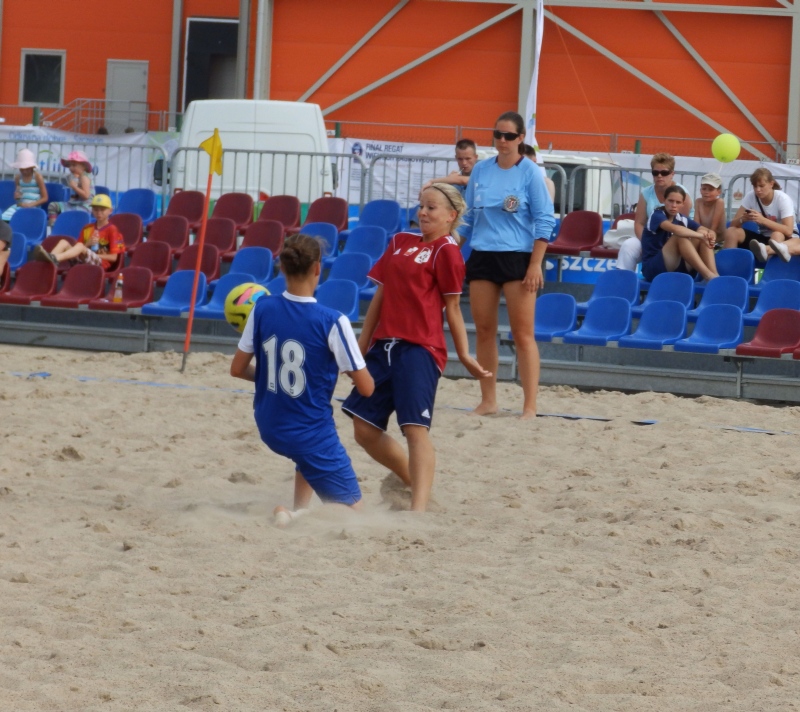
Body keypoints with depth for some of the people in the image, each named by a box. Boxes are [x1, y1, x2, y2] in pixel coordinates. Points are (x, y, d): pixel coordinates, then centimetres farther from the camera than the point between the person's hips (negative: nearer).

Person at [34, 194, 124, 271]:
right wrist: (87, 244, -4)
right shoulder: (87, 229, 21)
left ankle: (55, 258, -60)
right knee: (63, 242, -15)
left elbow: (113, 257, -3)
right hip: (82, 262, 6)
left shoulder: (112, 230, 4)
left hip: (102, 264, -6)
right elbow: (77, 250, 17)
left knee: (80, 246, -32)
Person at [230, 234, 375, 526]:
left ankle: (299, 510, 20)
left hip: (269, 428, 6)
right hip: (311, 433, -6)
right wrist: (357, 372, 10)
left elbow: (237, 369, 3)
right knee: (352, 510, 7)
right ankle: (295, 516, -19)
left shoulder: (262, 310, -7)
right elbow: (366, 387, -13)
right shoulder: (332, 322, -19)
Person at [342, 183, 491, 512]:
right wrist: (362, 346, 19)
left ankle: (419, 510, -25)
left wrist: (464, 356, -7)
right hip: (384, 346, 8)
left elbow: (452, 308, -2)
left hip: (419, 349, -8)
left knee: (415, 429, -17)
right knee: (365, 429, 7)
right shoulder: (400, 242, 18)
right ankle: (413, 482, 26)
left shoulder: (446, 250, -2)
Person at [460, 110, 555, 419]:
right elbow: (468, 216, 18)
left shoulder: (530, 173, -4)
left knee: (523, 334, -6)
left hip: (518, 258, -5)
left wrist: (535, 264, -13)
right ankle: (488, 401, 16)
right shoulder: (480, 171, 9)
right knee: (484, 331, 7)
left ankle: (530, 407, -6)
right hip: (482, 255, 5)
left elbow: (544, 221, -6)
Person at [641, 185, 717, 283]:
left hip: (677, 268, 6)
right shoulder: (657, 216, -10)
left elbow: (707, 231, 1)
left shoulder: (682, 220, 9)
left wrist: (710, 235, -23)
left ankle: (714, 275, -29)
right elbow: (675, 229, -31)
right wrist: (701, 235, -28)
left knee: (703, 240, -9)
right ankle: (708, 275, -35)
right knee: (680, 236, -27)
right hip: (652, 268, -6)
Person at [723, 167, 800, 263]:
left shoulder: (783, 199, -17)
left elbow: (788, 231, -27)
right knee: (731, 232, -19)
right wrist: (742, 219, -32)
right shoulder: (750, 196, -7)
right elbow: (733, 224, -7)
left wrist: (763, 220, -37)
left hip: (785, 238, -4)